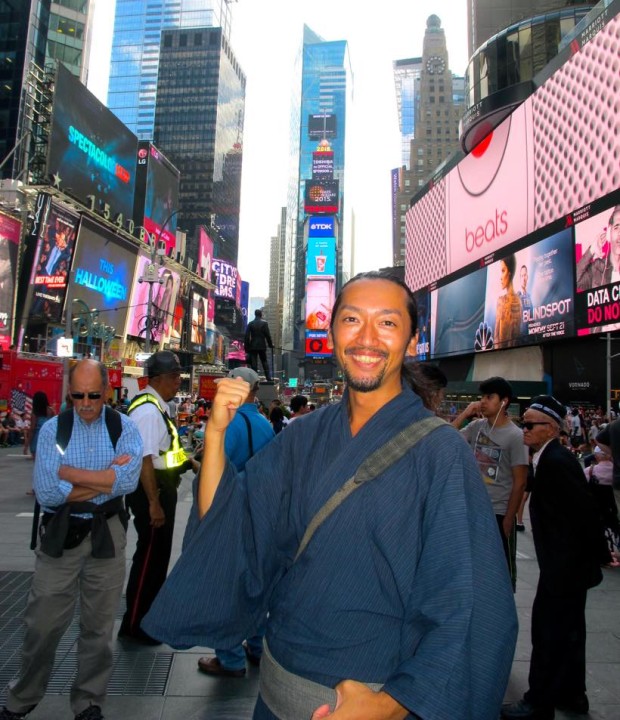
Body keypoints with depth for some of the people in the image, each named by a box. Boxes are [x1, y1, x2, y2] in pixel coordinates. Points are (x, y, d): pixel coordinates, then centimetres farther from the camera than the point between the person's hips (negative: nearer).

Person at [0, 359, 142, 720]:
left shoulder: (124, 428, -5)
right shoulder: (53, 429, -5)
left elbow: (129, 480, -20)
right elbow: (46, 492, -14)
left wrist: (69, 472, -17)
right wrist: (106, 479, -16)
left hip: (107, 535, 0)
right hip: (60, 534, 0)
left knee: (98, 626, 14)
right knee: (42, 624, 12)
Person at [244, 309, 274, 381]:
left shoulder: (250, 324, 2)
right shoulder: (264, 323, -2)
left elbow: (247, 336, 0)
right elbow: (268, 335, -3)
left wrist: (246, 347, 5)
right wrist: (270, 344, 8)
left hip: (253, 346, 0)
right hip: (262, 346, 0)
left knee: (253, 364, 1)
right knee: (264, 362, 10)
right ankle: (268, 378, 5)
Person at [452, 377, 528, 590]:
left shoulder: (515, 436, -12)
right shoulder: (476, 427, 2)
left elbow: (520, 482, -10)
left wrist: (509, 519, -10)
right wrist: (464, 414, -8)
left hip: (499, 513, -5)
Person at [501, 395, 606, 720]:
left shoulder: (555, 461, -23)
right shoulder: (553, 458, 7)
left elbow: (584, 510, -24)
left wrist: (591, 555, -15)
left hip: (564, 565, -10)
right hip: (570, 563, 10)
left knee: (549, 631, 3)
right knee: (568, 630, 21)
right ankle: (571, 693, 38)